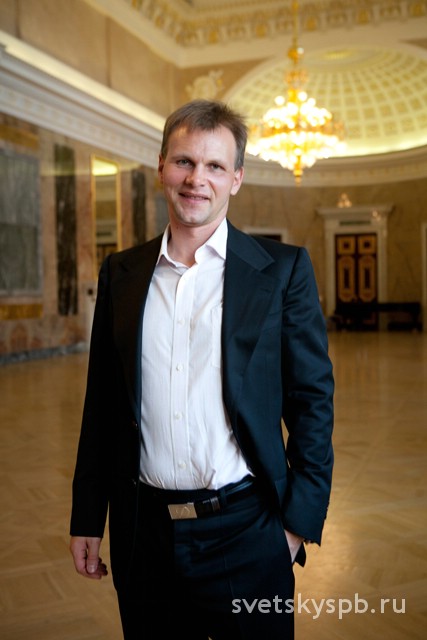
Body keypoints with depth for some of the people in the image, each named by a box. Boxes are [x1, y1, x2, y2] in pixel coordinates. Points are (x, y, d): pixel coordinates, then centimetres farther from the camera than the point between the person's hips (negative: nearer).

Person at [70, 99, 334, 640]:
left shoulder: (283, 269, -4)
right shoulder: (120, 273, 4)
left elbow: (313, 401, -3)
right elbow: (102, 405, 8)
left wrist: (298, 521, -6)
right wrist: (87, 519, 8)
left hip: (246, 533, -2)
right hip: (145, 534, 3)